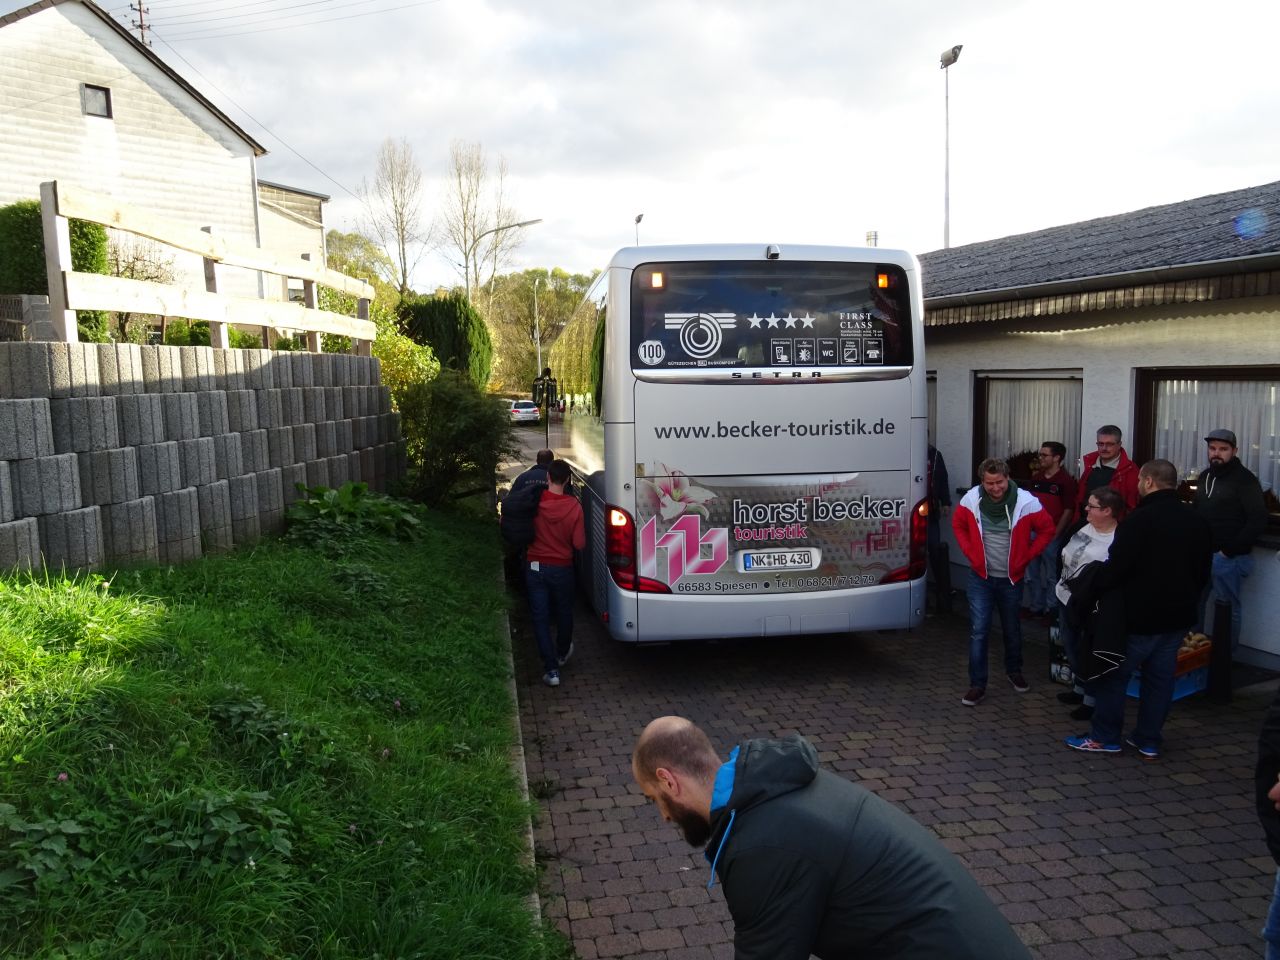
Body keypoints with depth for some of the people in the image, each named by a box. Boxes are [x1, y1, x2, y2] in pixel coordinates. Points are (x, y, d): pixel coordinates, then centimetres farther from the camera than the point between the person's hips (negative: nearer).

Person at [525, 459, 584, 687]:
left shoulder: (535, 501, -12)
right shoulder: (574, 506, -15)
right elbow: (579, 543, -14)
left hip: (535, 567, 0)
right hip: (562, 568, 0)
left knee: (540, 618, 6)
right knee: (564, 613, 22)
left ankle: (551, 669, 2)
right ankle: (562, 654, 42)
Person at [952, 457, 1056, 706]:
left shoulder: (1026, 503, -17)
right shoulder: (971, 500, -12)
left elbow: (1047, 530, -4)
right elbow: (958, 525, 6)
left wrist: (1025, 557, -6)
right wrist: (971, 553, -2)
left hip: (1011, 578, 0)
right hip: (980, 577, 0)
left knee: (1012, 629, 18)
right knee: (978, 631, -4)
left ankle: (1014, 671, 42)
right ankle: (977, 685, 4)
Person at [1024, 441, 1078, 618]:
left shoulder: (1066, 480, -9)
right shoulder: (1035, 478, 8)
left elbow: (1069, 510, -10)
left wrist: (1056, 533, -12)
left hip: (1052, 534, -6)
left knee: (1051, 575, 4)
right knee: (1032, 574, 13)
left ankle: (1051, 610, 14)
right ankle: (1035, 606, 25)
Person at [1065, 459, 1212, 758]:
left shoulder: (1139, 520, -20)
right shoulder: (1197, 522, 6)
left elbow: (1115, 568, -21)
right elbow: (1203, 572, 14)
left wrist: (1093, 587, -5)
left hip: (1140, 616, -7)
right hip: (1179, 616, 7)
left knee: (1115, 674, 6)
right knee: (1160, 677, 14)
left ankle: (1104, 737, 12)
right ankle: (1148, 742, 20)